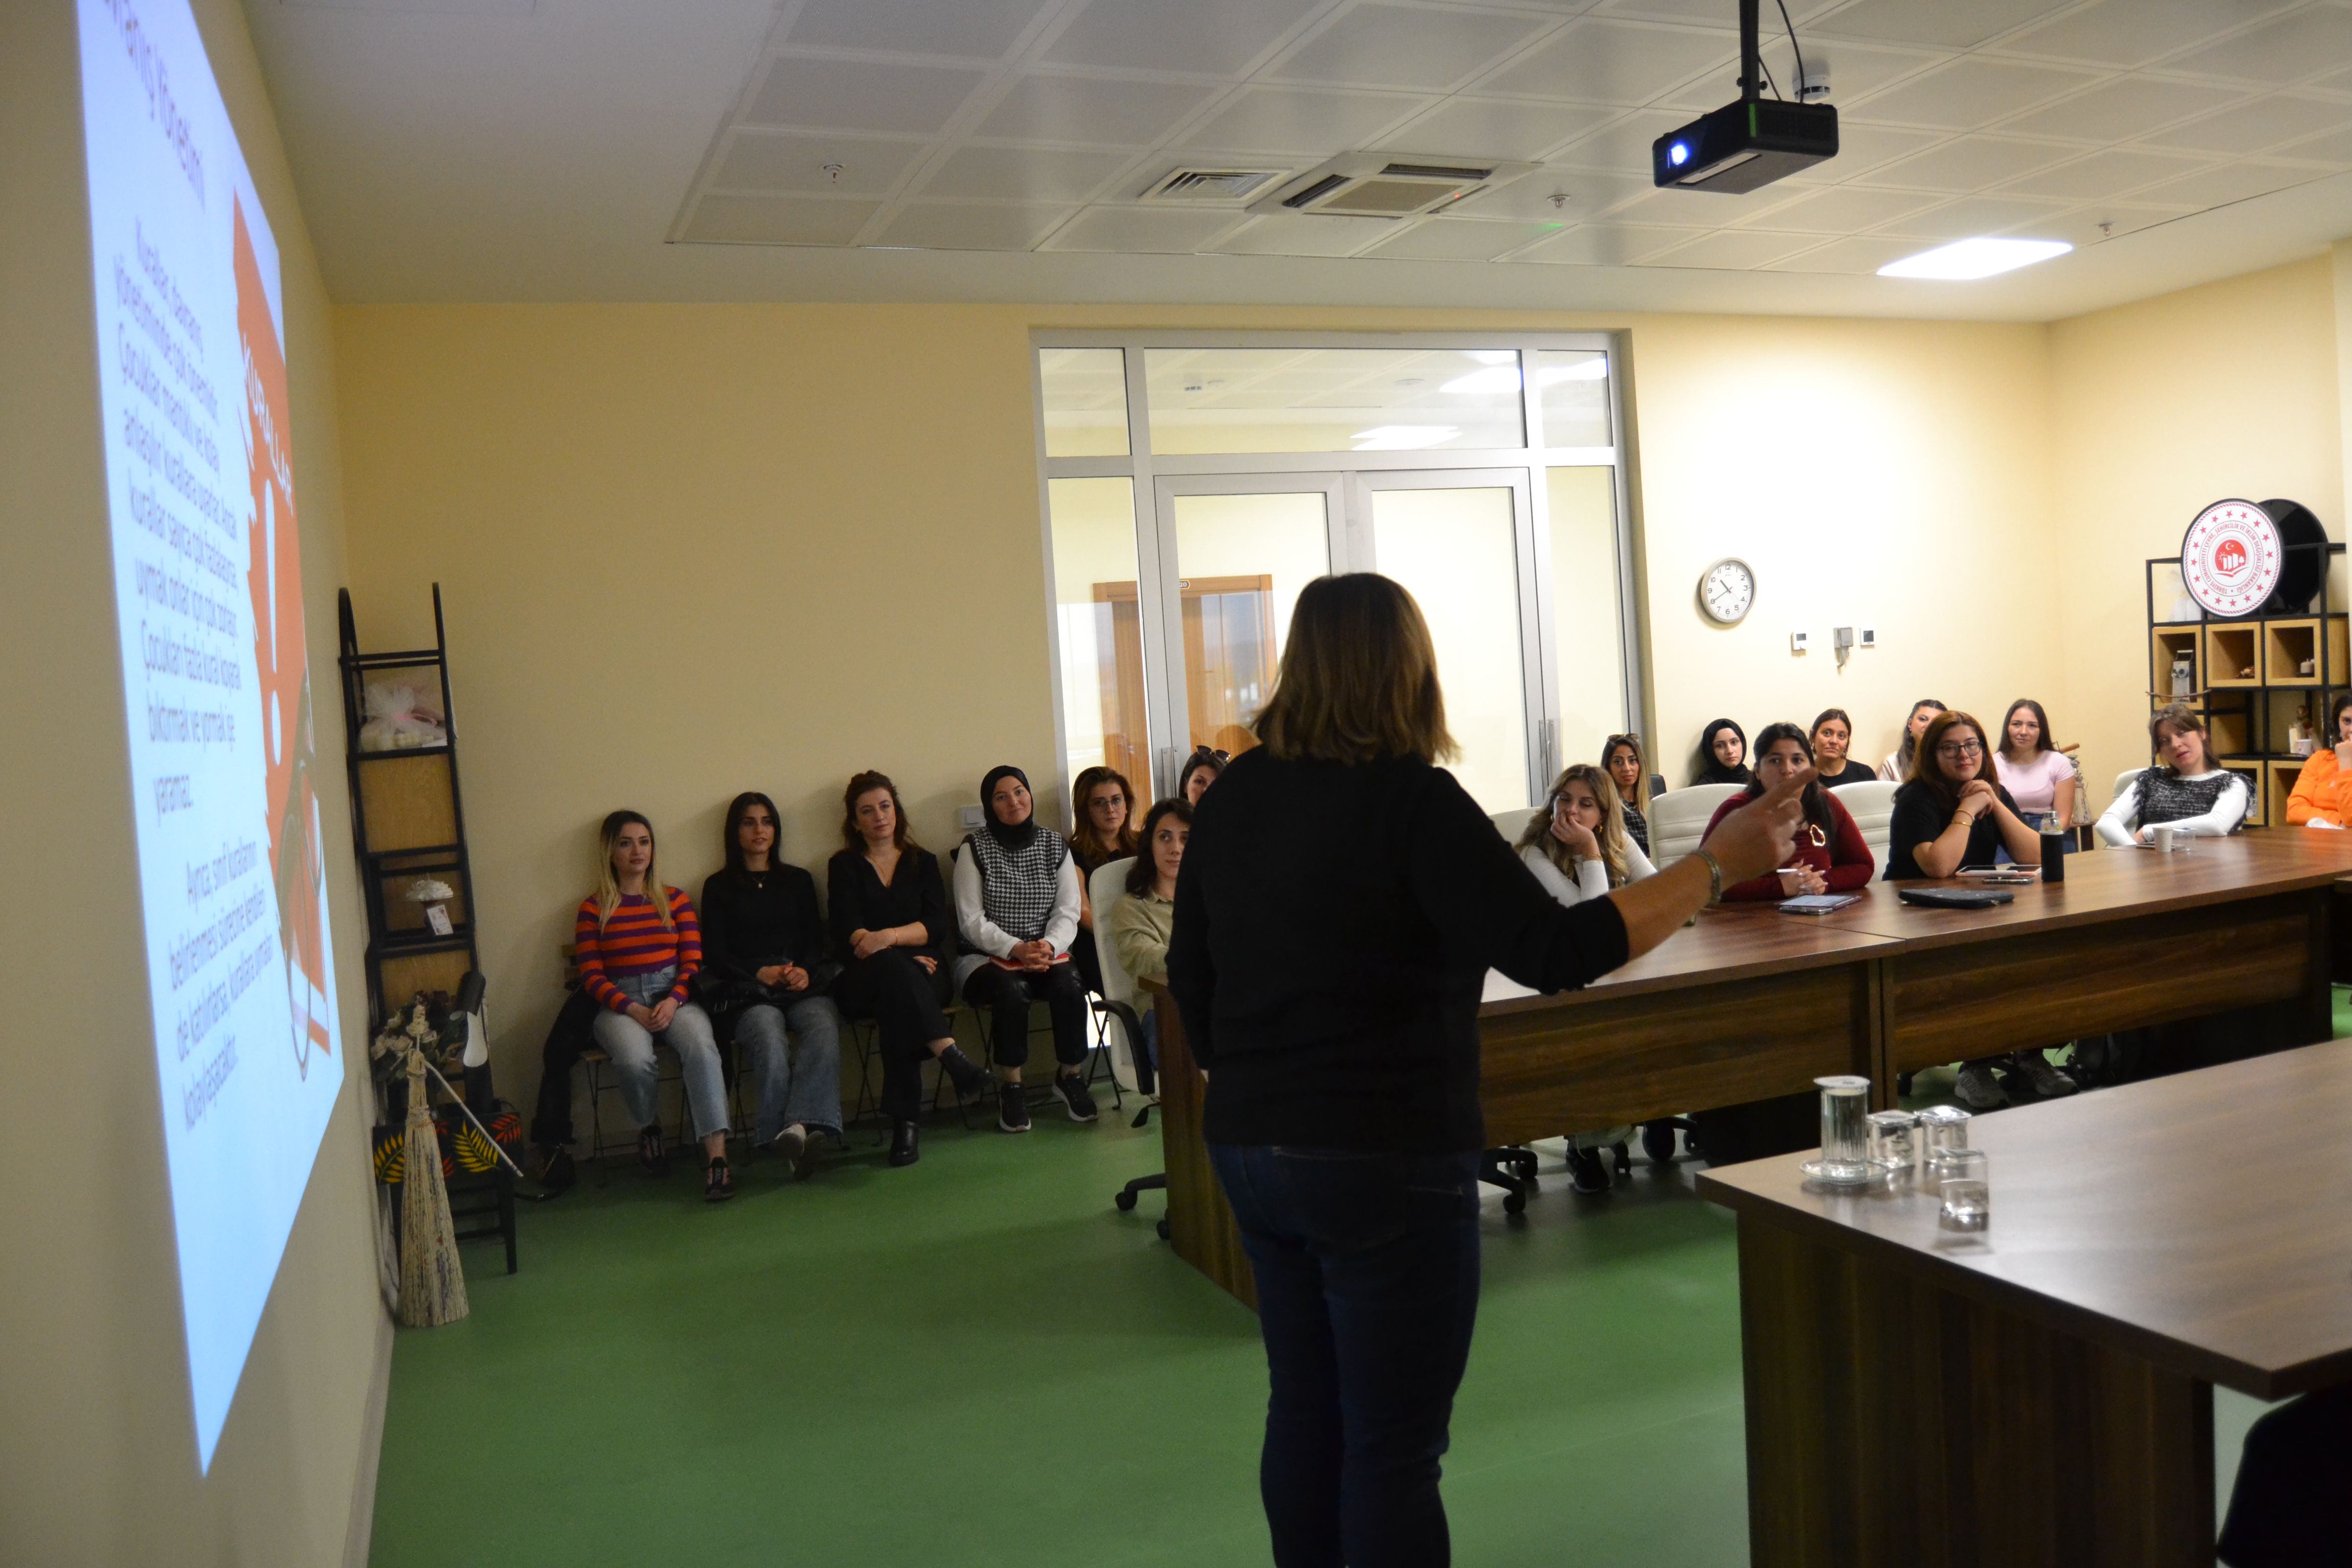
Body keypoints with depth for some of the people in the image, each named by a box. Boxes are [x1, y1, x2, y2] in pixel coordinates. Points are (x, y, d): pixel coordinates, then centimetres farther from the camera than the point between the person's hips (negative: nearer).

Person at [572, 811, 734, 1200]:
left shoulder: (675, 900, 15)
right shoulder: (593, 909, 9)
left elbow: (692, 962, 8)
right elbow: (592, 976, 2)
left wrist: (672, 1002, -12)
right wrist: (633, 1010, -14)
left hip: (675, 996, 1)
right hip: (620, 1003, -1)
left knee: (701, 1047, -33)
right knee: (635, 1060, -34)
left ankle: (716, 1156, -37)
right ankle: (649, 1127, 0)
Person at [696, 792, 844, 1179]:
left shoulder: (798, 881, 25)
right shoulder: (718, 886, 17)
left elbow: (815, 940, 16)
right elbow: (714, 955, 8)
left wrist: (805, 971, -7)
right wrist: (761, 973, -9)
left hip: (803, 986, 2)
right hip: (746, 993, -1)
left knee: (825, 1028, -35)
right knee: (771, 1044, -37)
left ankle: (797, 1127, -49)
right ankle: (798, 1134, -36)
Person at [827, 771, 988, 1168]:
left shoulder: (922, 862, 19)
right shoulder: (844, 866, 14)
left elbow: (936, 927, 2)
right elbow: (849, 932, -3)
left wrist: (889, 936, -18)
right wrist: (904, 956, -18)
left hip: (923, 972, 1)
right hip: (862, 982, -1)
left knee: (896, 1002, -36)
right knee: (893, 968, -38)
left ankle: (905, 1123, -44)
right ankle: (950, 1054, -55)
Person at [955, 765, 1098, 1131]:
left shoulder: (1055, 845, 9)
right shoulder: (975, 849, 0)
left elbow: (1068, 913, 3)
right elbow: (972, 922, -6)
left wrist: (1049, 946, -18)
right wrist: (1015, 949, -21)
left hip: (1047, 954, 2)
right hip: (985, 959, -2)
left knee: (1069, 987, -29)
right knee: (1012, 990, -34)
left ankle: (1071, 1076, -7)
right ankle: (1010, 1087, -17)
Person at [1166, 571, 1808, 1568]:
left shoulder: (1231, 797, 4)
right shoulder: (1409, 798, -16)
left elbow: (1191, 978, 11)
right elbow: (1556, 952, -20)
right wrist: (1719, 863, -13)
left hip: (1249, 1150, 7)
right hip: (1385, 1161, -7)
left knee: (1304, 1412, 19)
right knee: (1392, 1445, 4)